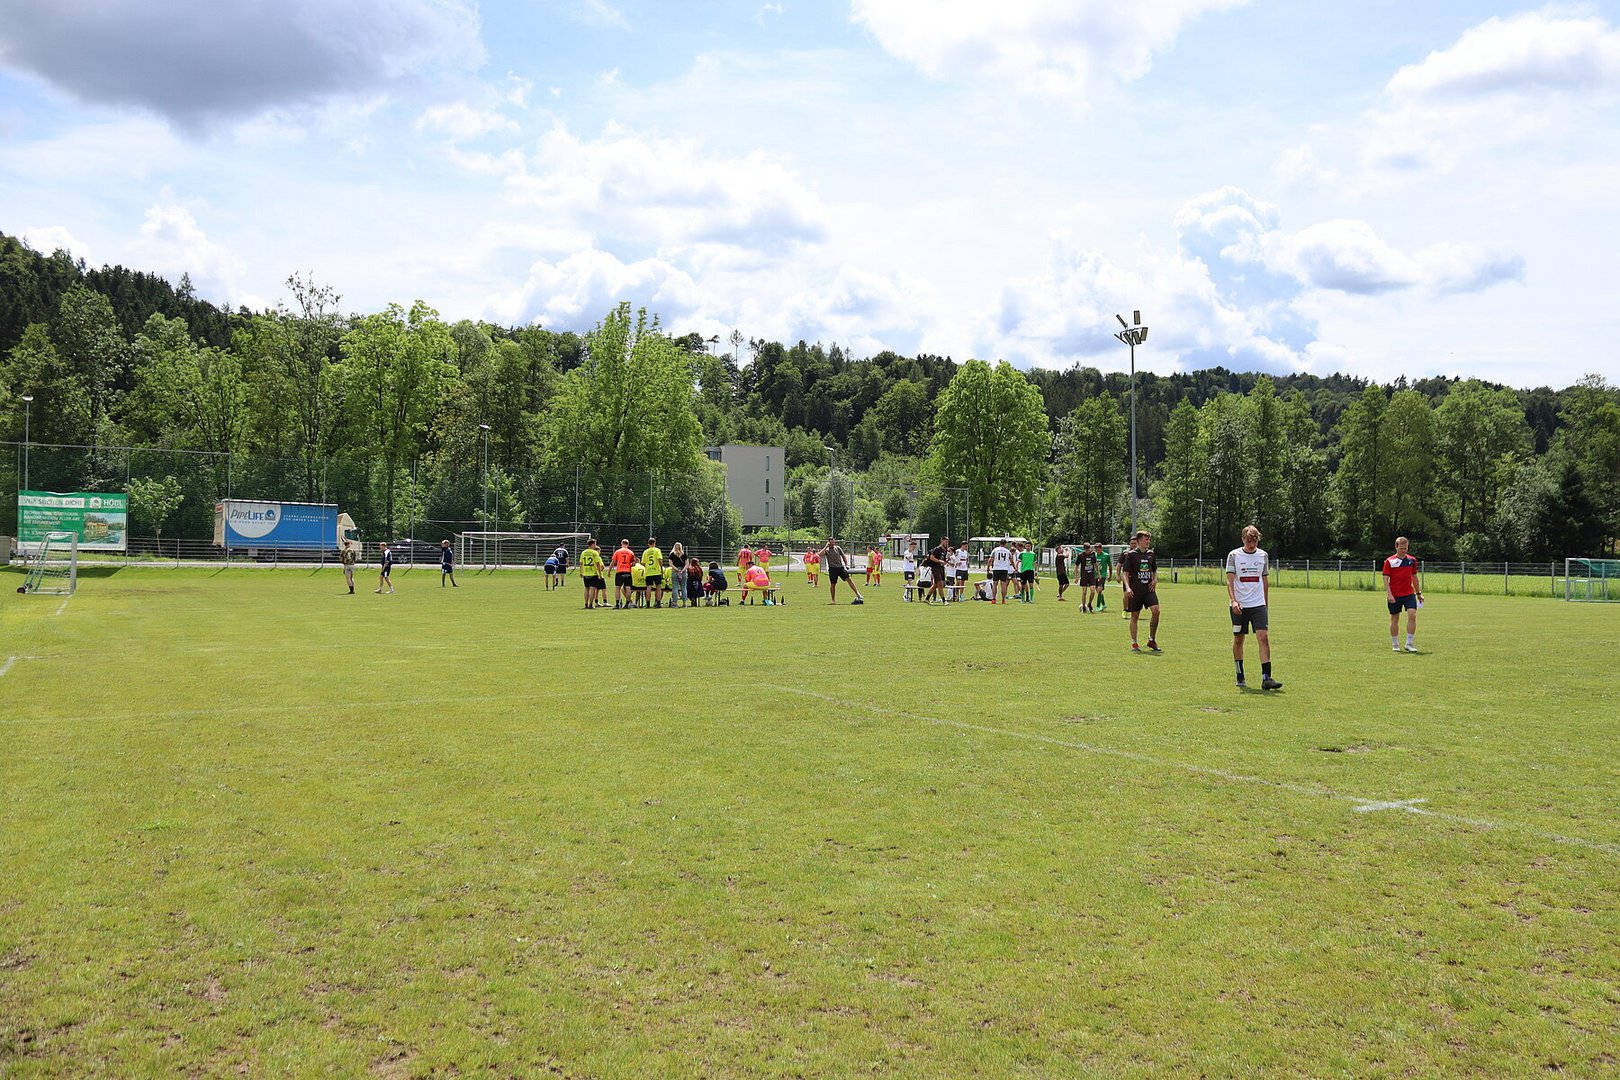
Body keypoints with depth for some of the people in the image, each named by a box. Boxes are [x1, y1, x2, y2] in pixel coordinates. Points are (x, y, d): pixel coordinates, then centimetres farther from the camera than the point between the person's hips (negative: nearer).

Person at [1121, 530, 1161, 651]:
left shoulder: (1151, 554, 11)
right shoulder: (1131, 554, -3)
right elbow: (1125, 573, -4)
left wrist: (1155, 580, 3)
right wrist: (1127, 588, -17)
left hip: (1149, 588, 3)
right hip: (1135, 590, -3)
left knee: (1156, 611, -14)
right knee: (1135, 616, 2)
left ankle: (1151, 640, 1)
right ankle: (1134, 644, 12)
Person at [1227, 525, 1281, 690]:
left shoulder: (1262, 555, 7)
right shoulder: (1234, 555, -2)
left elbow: (1265, 580, 16)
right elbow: (1230, 580, -8)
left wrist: (1266, 602, 17)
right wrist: (1233, 600, -21)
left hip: (1258, 604, 2)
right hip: (1239, 605, -2)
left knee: (1264, 637, -11)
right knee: (1238, 639, 7)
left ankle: (1266, 678, -13)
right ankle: (1240, 676, 21)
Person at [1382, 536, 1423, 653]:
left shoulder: (1412, 560, 7)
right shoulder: (1389, 561, -3)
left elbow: (1414, 577, 17)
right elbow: (1386, 579, -5)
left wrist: (1419, 593, 20)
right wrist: (1389, 594, -15)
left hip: (1409, 594, 2)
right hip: (1394, 596, -2)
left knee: (1412, 615, -13)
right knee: (1394, 619, 6)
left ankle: (1409, 644, -6)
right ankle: (1395, 645, 18)